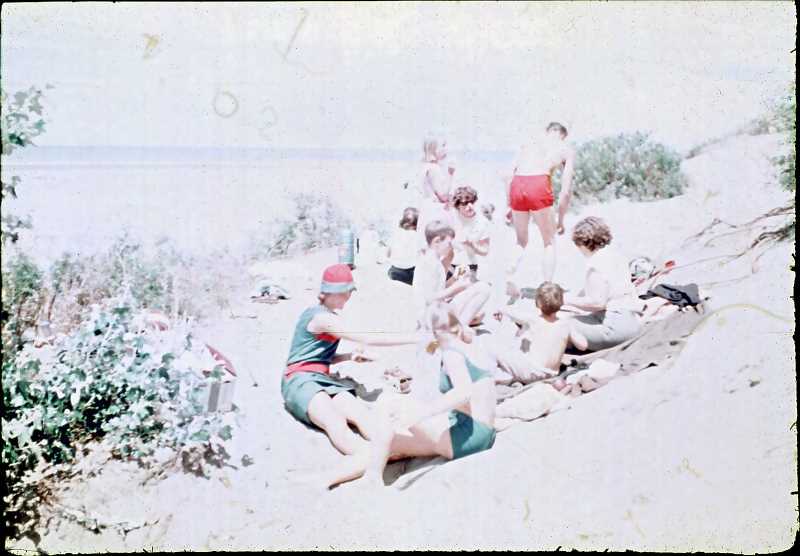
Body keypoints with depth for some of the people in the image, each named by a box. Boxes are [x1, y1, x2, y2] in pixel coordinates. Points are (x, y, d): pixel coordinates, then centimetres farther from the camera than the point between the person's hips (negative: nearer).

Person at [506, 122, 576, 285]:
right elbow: (566, 189, 13)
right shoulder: (567, 149, 21)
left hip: (517, 185, 4)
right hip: (539, 185, -3)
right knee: (549, 243, 16)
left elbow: (509, 178, 24)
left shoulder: (529, 145, 31)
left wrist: (509, 207, 31)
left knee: (521, 241, 24)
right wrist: (560, 220, 20)